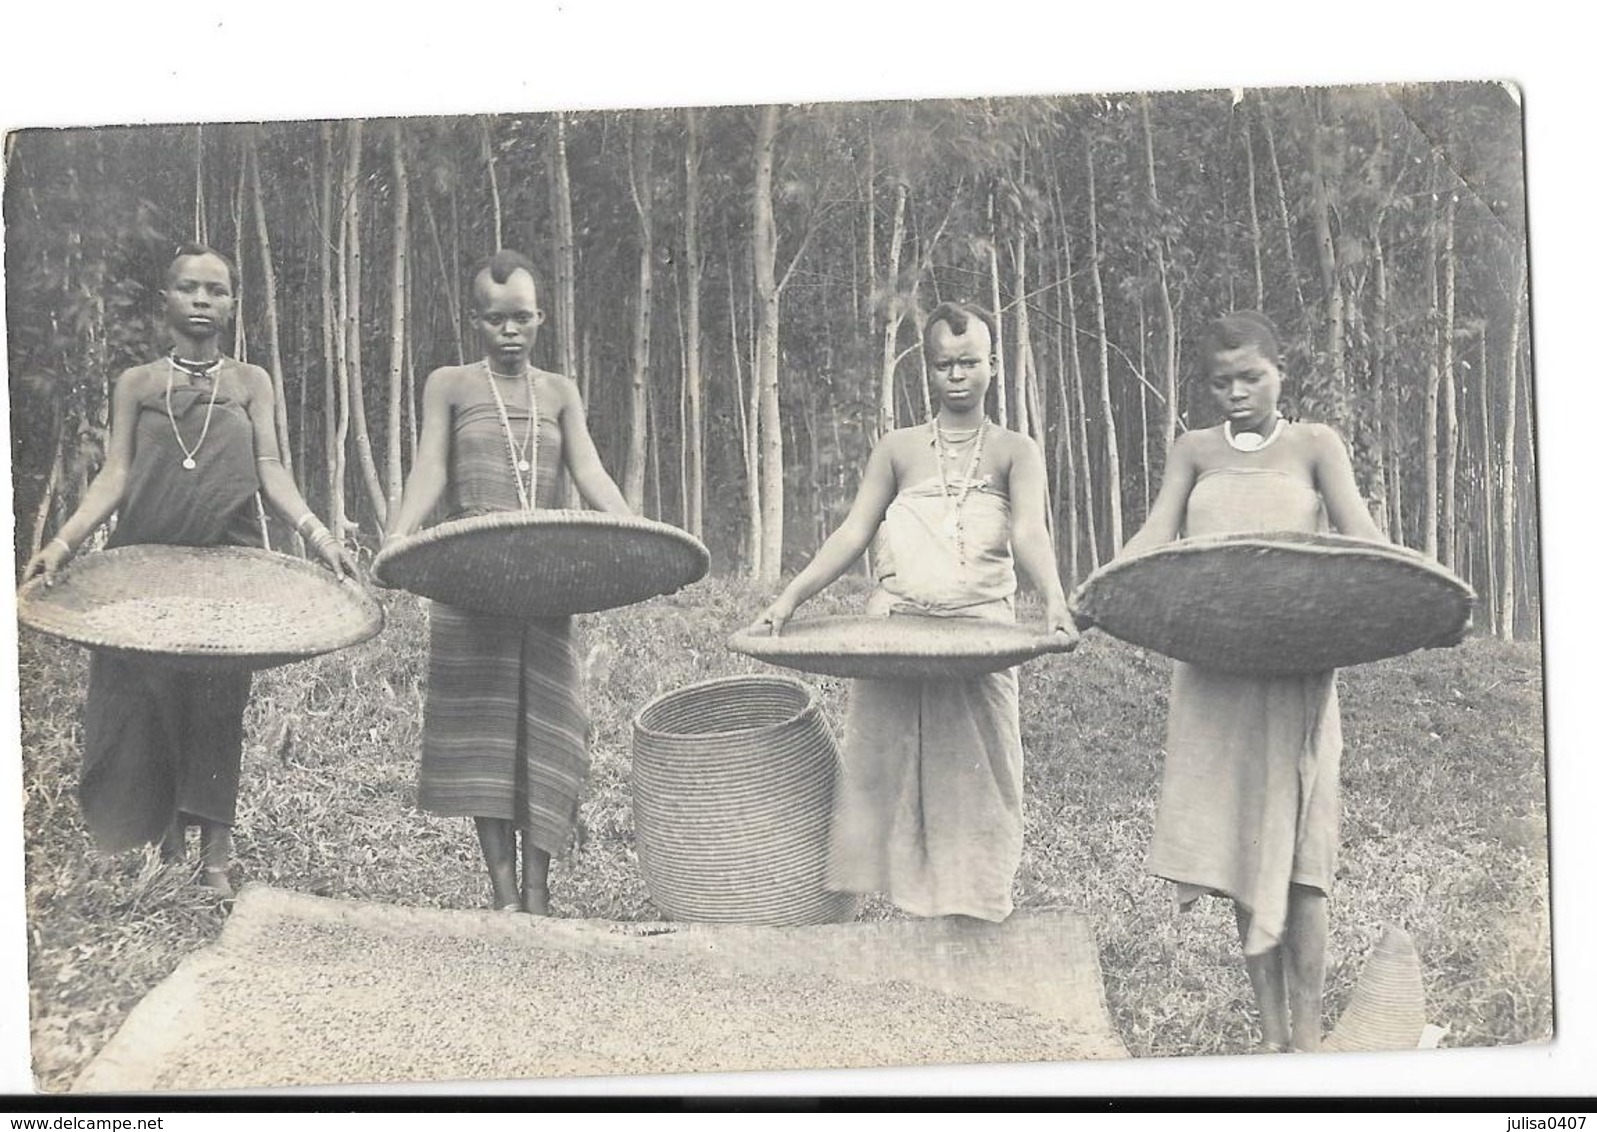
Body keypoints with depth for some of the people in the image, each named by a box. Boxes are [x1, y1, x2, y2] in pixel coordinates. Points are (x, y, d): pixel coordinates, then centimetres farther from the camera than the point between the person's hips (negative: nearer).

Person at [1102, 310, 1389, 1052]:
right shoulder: (1194, 452, 15)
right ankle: (1271, 1034, 9)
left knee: (1295, 848, -4)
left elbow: (1358, 527, -5)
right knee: (1238, 847, 1)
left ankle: (1308, 1033, 2)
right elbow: (1156, 534, 4)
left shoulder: (1314, 446, 8)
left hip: (1296, 665, -2)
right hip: (1214, 669, 2)